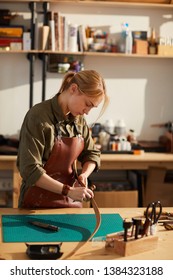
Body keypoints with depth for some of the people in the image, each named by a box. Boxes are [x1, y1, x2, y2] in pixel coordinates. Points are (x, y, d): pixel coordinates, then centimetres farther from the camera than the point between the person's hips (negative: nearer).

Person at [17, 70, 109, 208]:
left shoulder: (79, 119, 0)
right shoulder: (38, 115, -20)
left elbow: (92, 154, 10)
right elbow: (30, 170, -23)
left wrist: (84, 174, -11)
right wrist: (68, 191, -27)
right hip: (38, 204, -6)